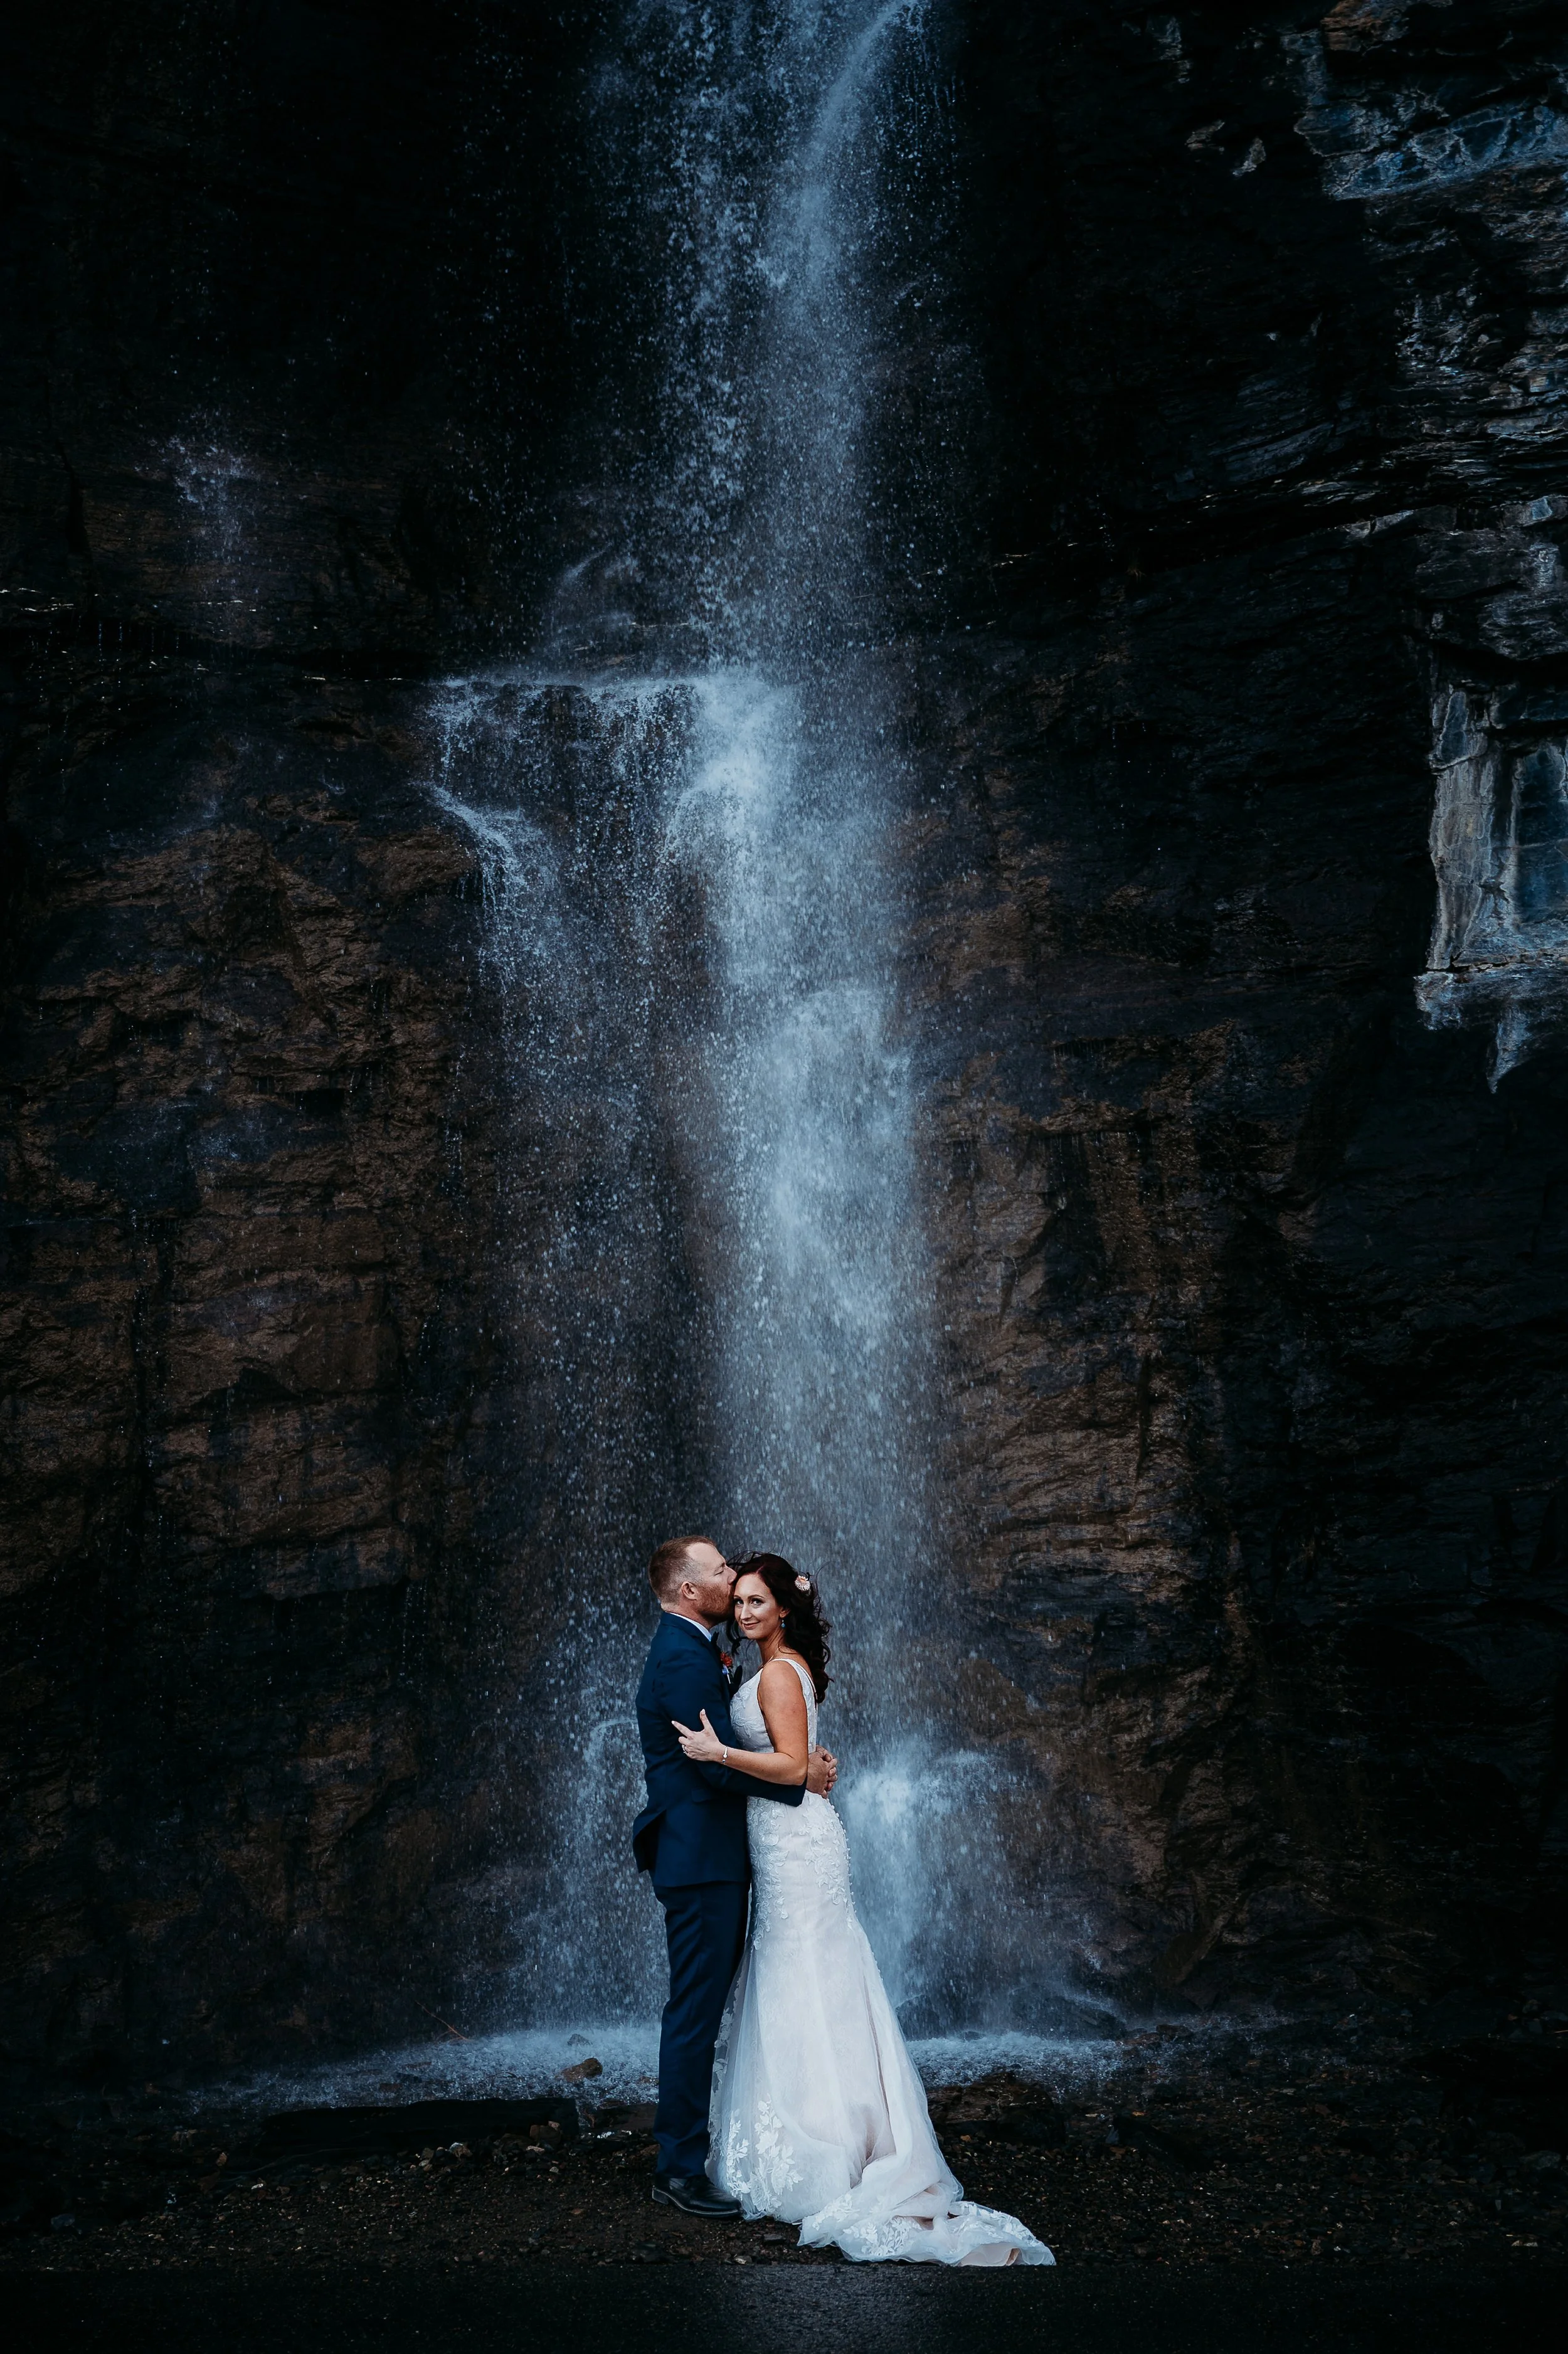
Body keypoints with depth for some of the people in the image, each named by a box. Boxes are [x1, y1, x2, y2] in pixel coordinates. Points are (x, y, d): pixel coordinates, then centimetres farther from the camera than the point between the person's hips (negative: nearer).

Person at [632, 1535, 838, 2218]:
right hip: (701, 1859, -11)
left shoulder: (688, 1648, 16)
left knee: (703, 2007, 17)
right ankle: (680, 2168, 3)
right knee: (696, 2009, -5)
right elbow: (722, 1763, -22)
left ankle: (689, 2143, 26)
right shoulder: (684, 1658, -18)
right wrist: (802, 1778, -11)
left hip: (709, 1858, 11)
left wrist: (802, 1762, 1)